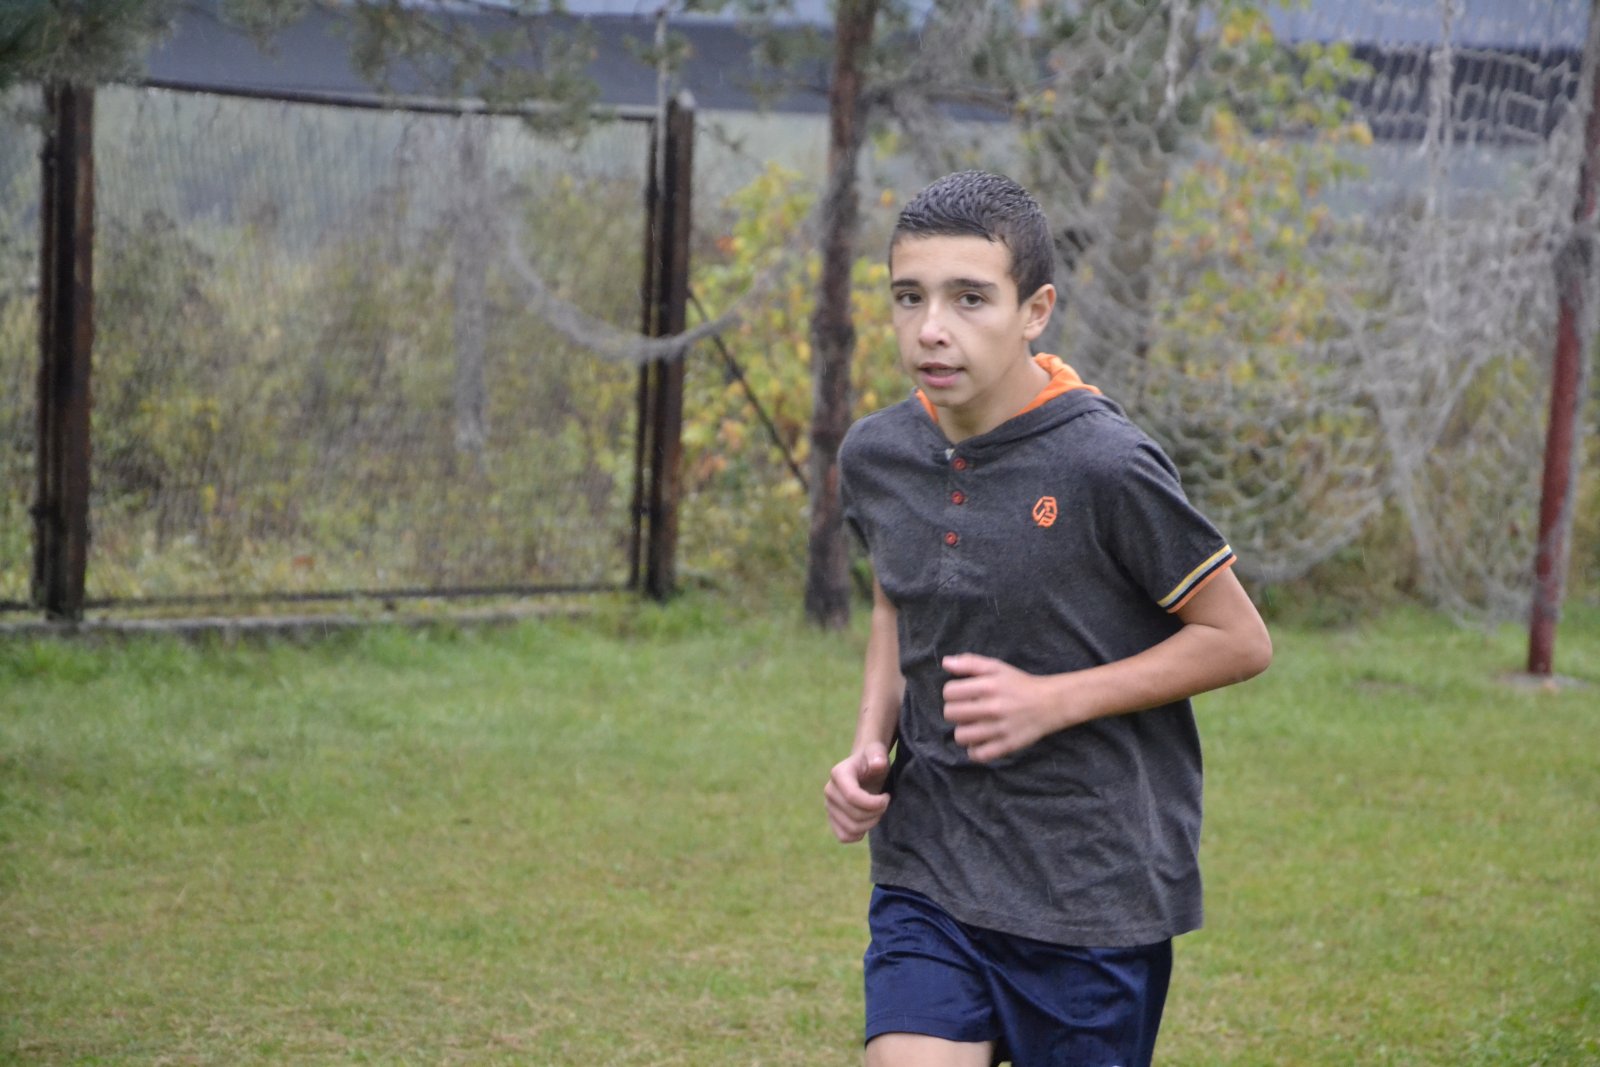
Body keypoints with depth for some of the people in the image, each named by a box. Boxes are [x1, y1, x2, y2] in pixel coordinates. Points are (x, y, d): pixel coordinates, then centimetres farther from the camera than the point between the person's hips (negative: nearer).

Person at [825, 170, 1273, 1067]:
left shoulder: (1104, 467, -16)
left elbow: (1238, 640, -8)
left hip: (1096, 892, -4)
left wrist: (1053, 700, -17)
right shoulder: (878, 456, 2)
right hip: (928, 874, 4)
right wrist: (872, 744, 4)